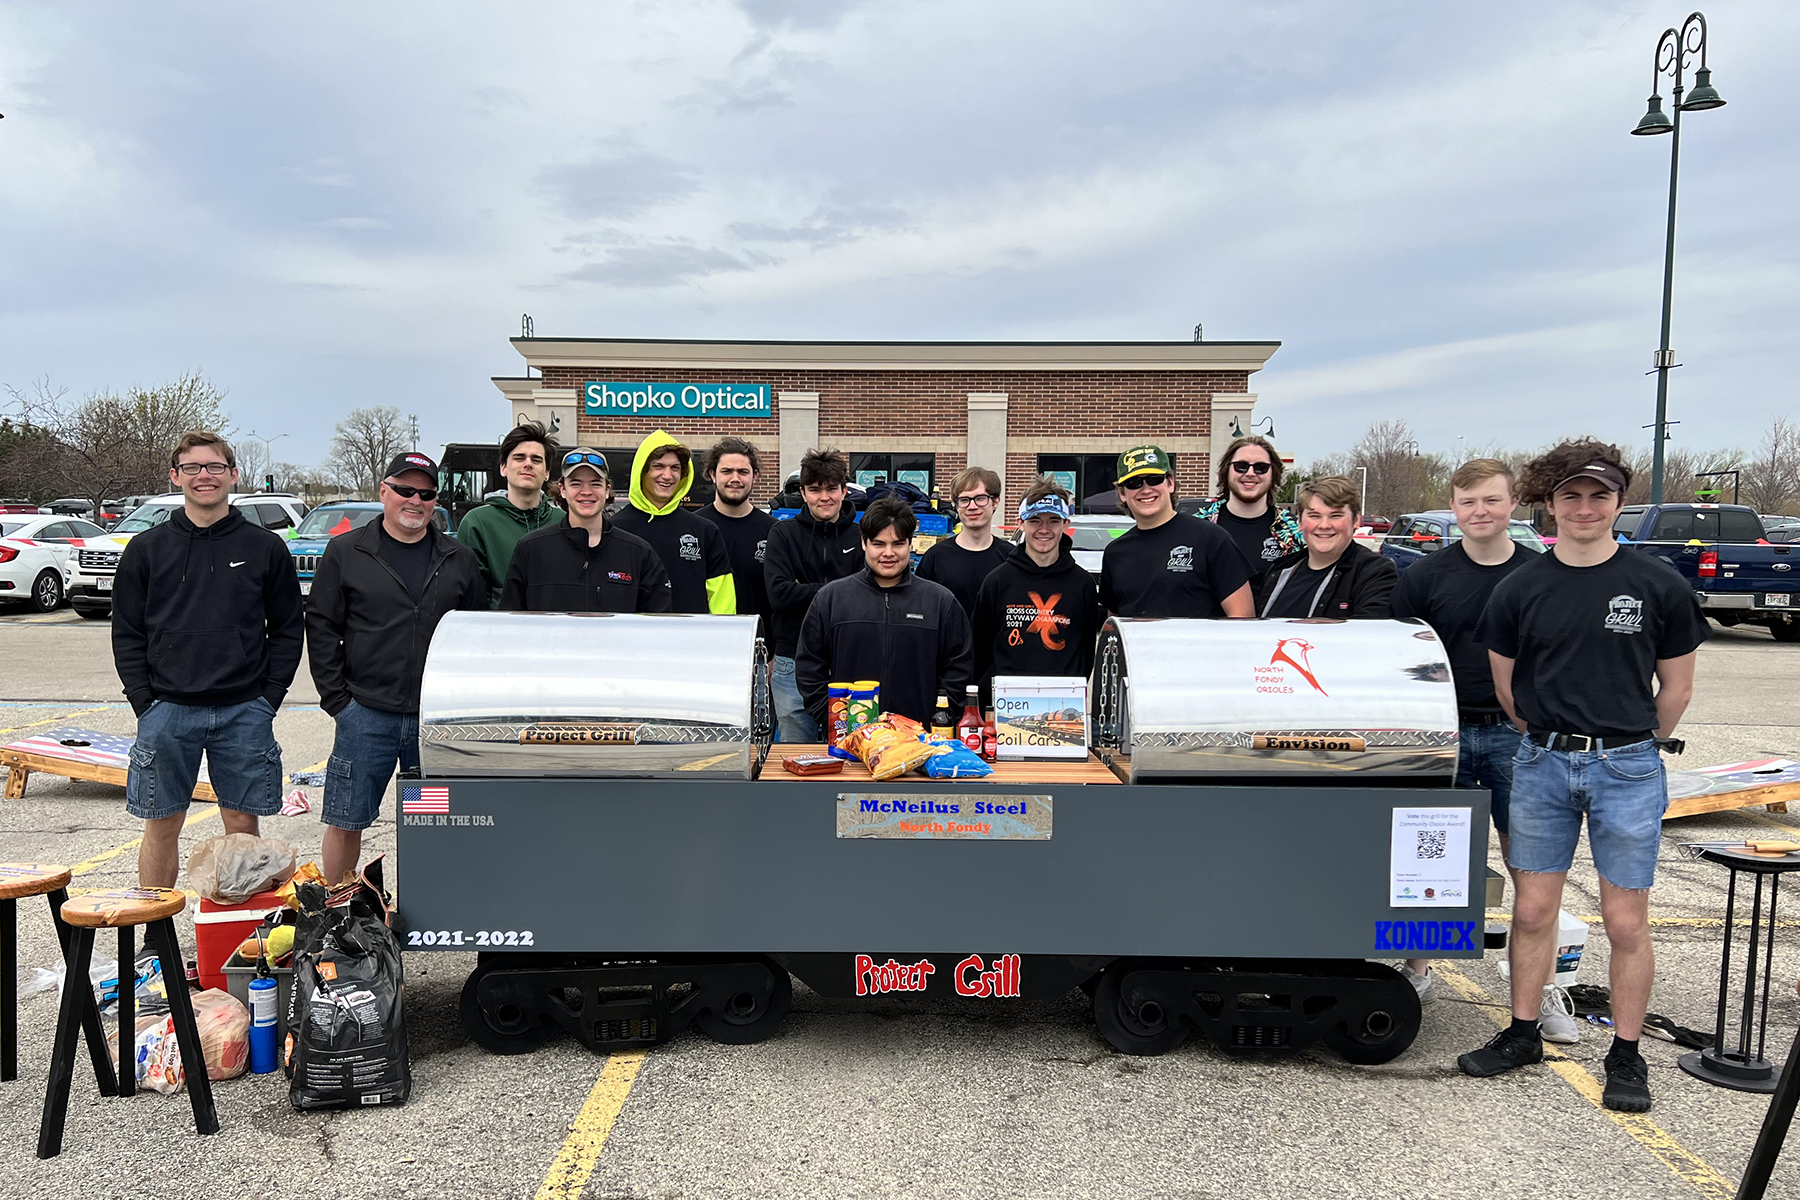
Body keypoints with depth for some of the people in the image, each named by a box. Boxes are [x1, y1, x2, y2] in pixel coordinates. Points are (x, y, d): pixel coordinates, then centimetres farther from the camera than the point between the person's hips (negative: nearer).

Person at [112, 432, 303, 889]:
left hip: (244, 711, 0)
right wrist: (145, 703, -3)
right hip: (167, 709, 1)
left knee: (243, 824, 6)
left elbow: (287, 631, 6)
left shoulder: (266, 548, 4)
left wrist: (267, 699, -2)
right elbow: (127, 635, 7)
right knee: (162, 826, 7)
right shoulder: (146, 549, 6)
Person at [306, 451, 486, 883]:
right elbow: (321, 629, 3)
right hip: (366, 714, -1)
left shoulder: (460, 560, 9)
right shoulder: (345, 553, 4)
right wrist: (336, 699, -4)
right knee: (346, 824, 5)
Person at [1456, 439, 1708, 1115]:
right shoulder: (1521, 590, 1)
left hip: (1628, 768, -1)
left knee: (1626, 922, 3)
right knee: (1532, 910, 8)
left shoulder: (1659, 586, -2)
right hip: (1542, 764, 2)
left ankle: (1626, 1056, 19)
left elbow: (1675, 688, 6)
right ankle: (1523, 1035, 23)